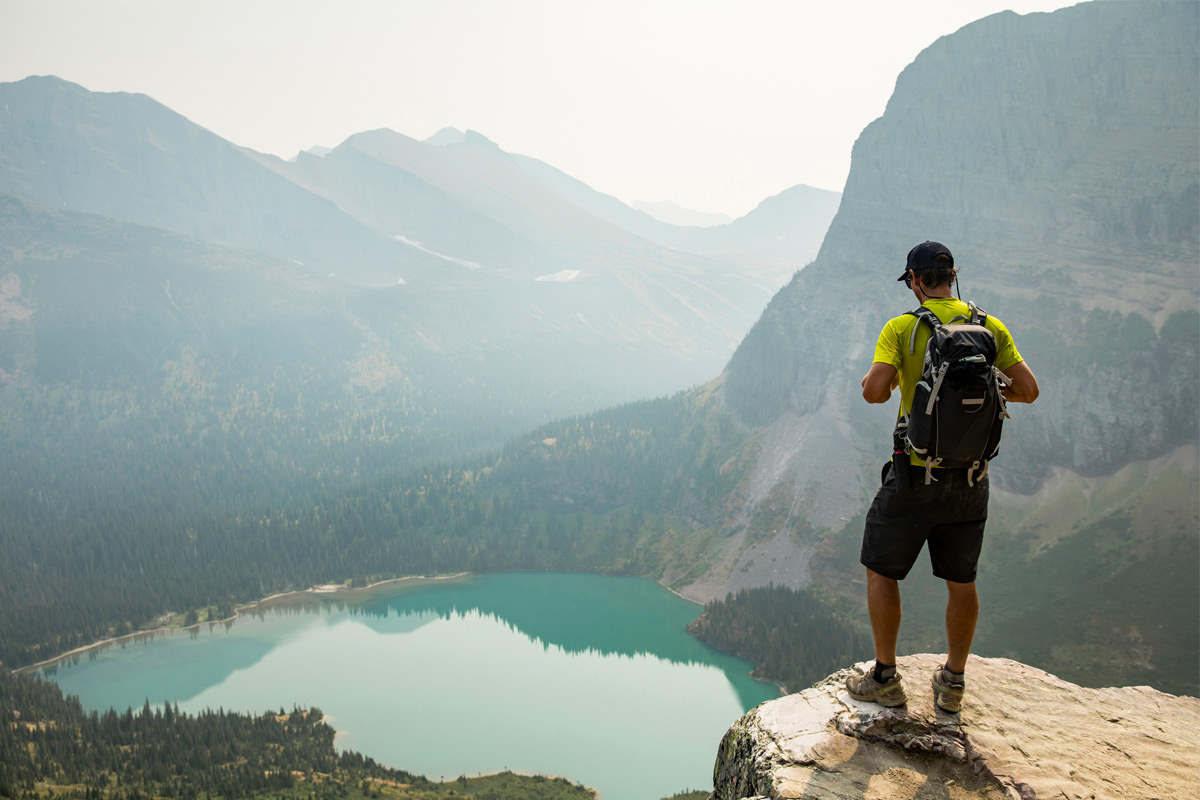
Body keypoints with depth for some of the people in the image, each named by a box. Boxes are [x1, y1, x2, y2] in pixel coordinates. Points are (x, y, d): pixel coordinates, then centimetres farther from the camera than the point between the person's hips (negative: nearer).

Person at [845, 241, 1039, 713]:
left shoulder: (902, 328, -10)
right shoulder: (992, 328, 1)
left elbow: (874, 391, -21)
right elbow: (1028, 391, 0)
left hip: (915, 475, -4)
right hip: (971, 478, 4)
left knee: (881, 571, 12)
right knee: (961, 581, 15)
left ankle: (885, 679, 18)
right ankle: (953, 683, 26)